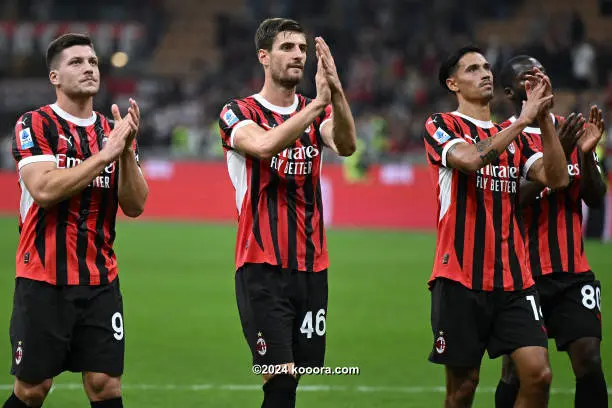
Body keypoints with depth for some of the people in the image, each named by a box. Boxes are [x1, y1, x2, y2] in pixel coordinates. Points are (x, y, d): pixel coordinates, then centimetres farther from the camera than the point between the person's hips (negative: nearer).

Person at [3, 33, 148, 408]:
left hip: (101, 282, 4)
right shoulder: (35, 125, -5)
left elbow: (135, 206, 3)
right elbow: (44, 189, -20)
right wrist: (104, 155, -20)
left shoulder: (114, 132, 11)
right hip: (44, 280, -4)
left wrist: (127, 151, -12)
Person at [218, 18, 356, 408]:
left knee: (294, 376, 7)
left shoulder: (316, 112, 9)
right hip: (262, 268, -5)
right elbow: (264, 145, -26)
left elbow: (346, 145, -13)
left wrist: (336, 93, -30)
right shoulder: (239, 113, -3)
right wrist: (318, 101, -33)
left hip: (312, 267, 5)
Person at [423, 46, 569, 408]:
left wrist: (544, 118, -6)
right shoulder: (441, 126, 1)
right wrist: (524, 118, -17)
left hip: (514, 279, 4)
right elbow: (471, 158, -20)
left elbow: (556, 178, 2)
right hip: (460, 279, -4)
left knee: (538, 374, -9)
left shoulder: (513, 136, 16)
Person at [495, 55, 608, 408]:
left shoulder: (571, 130, 12)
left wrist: (586, 153, -10)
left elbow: (595, 199, 8)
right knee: (517, 370, -2)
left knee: (589, 359, -8)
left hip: (573, 271, 4)